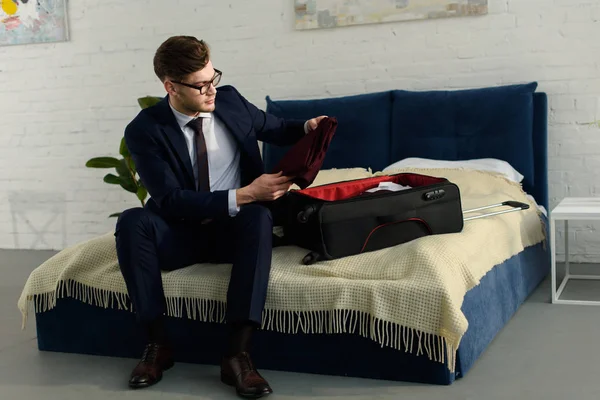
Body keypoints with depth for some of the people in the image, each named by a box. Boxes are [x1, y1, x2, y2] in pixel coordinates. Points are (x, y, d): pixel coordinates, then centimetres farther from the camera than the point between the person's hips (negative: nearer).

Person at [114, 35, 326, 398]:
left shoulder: (229, 100, 0)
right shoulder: (144, 131, -10)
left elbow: (275, 129, 19)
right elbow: (170, 200, -20)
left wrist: (307, 128, -5)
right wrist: (244, 195, -27)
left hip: (234, 230, 1)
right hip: (181, 235, -1)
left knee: (259, 217, -34)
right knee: (132, 222, -31)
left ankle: (239, 353, -37)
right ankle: (158, 342, -20)